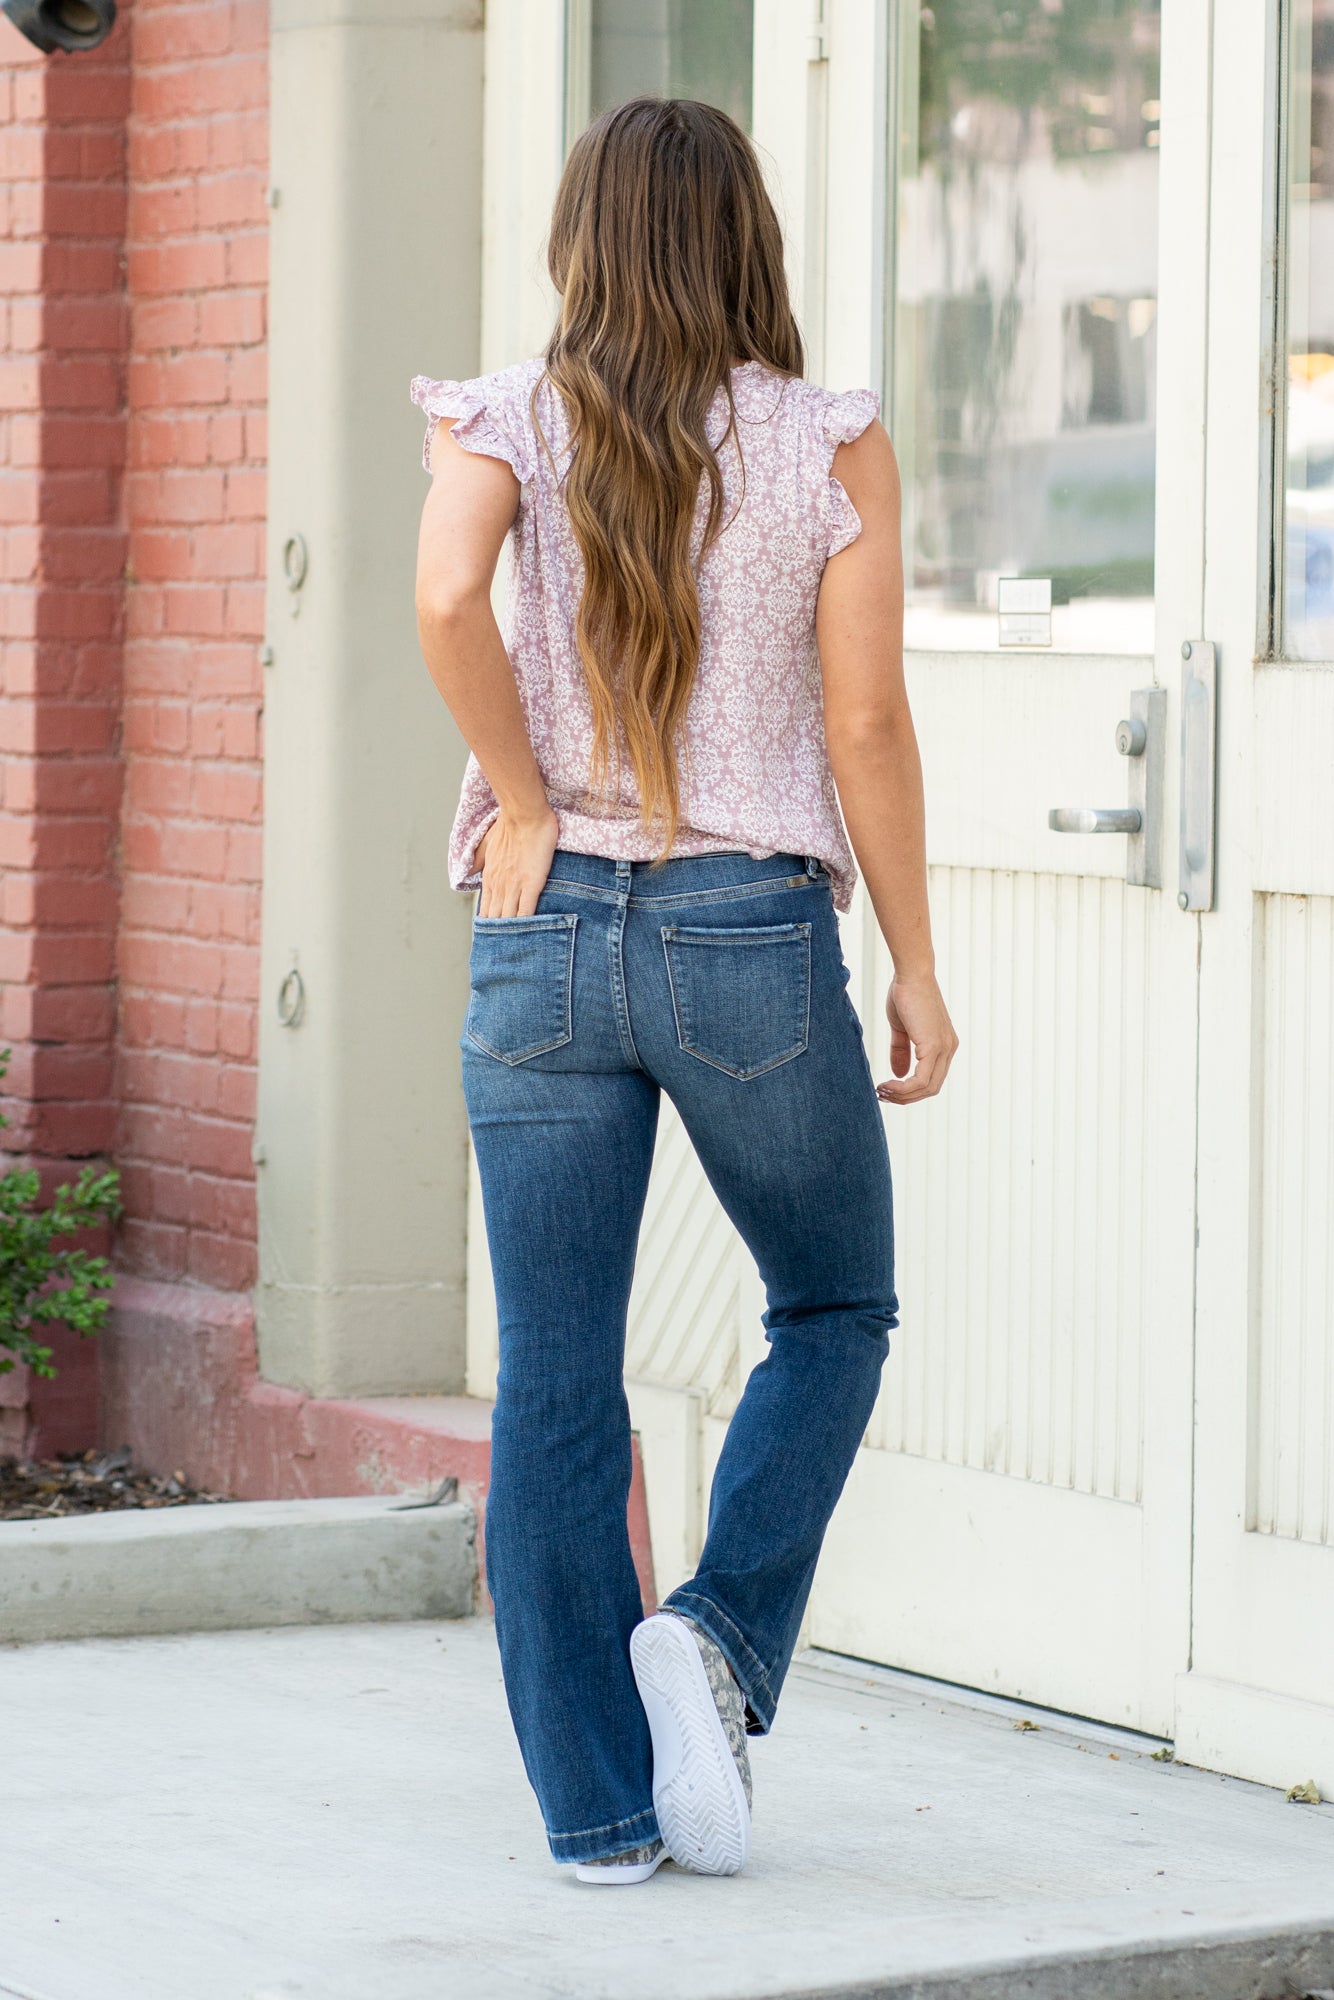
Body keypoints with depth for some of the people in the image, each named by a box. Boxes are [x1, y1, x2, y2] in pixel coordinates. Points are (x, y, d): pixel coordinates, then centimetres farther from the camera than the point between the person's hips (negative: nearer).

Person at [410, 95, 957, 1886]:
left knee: (552, 1382, 7)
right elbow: (866, 726, -3)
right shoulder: (836, 447, -1)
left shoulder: (510, 424, 0)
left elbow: (447, 599, -20)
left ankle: (598, 1806, 8)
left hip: (547, 933, 1)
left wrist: (524, 801, -7)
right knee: (835, 1313, 20)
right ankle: (718, 1635, -1)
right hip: (754, 932, -1)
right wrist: (918, 970, 4)